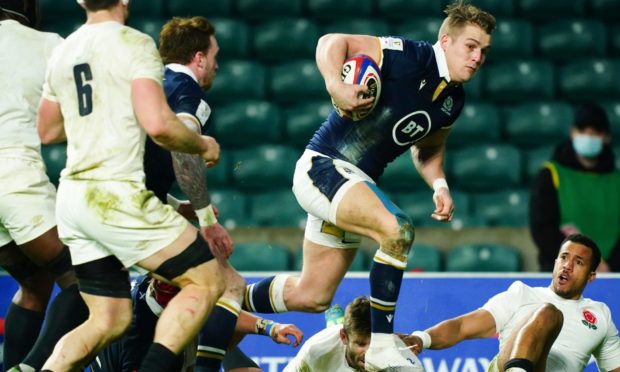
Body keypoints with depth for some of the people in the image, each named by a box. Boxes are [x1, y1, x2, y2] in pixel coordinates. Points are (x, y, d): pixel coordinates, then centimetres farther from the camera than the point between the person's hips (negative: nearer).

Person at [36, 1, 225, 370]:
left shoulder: (63, 51, 15)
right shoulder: (135, 44, -7)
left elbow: (48, 130, 27)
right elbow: (158, 124, -19)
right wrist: (202, 145, 0)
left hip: (72, 197, 8)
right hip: (116, 194, -8)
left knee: (110, 319, 13)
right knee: (206, 281, 1)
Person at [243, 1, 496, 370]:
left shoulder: (453, 100, 6)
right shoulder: (409, 58, -17)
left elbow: (427, 149, 22)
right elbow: (333, 42, -17)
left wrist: (440, 185, 3)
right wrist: (335, 86, -35)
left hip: (356, 183, 9)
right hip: (323, 165, -9)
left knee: (311, 296, 14)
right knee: (397, 229, -32)